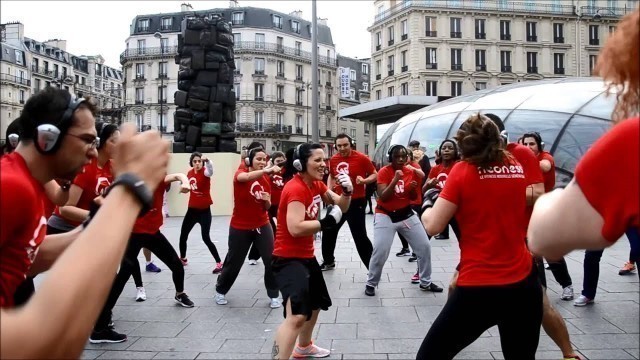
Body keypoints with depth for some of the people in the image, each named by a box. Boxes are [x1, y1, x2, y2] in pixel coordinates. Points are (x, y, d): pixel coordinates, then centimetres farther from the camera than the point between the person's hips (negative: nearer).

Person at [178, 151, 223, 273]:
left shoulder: (205, 172, -15)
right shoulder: (190, 173, 4)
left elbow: (210, 170, -42)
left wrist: (207, 160, -61)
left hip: (204, 210, -6)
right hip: (192, 209, 7)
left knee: (206, 238, -14)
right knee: (183, 236, 14)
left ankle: (219, 263, -3)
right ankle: (183, 259, 38)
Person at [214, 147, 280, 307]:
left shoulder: (267, 179, 0)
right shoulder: (240, 173, -13)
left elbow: (267, 207, 8)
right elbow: (248, 176, -41)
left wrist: (267, 200, -17)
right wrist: (267, 170, -58)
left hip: (262, 225, 3)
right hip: (240, 227, -3)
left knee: (271, 260, -10)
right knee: (233, 262, 10)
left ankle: (274, 296, 9)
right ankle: (220, 291, 36)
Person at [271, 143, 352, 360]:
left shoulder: (316, 184, 4)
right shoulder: (296, 189, -23)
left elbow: (341, 207, 11)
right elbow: (296, 228, -35)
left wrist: (347, 191, -9)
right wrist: (327, 222, -27)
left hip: (306, 255, 10)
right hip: (288, 258, -10)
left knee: (316, 302, 29)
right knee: (297, 315, -28)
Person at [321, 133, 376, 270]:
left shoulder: (361, 158, -12)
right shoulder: (333, 160, 3)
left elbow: (375, 175, -5)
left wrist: (364, 181, -23)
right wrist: (329, 190, 6)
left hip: (356, 202, -6)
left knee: (360, 236, -7)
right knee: (328, 231, 16)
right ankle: (328, 262, 36)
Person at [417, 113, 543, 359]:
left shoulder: (463, 170, -8)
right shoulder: (517, 167, 7)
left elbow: (432, 226, -8)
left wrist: (428, 202, 10)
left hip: (478, 288, -5)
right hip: (523, 282, 5)